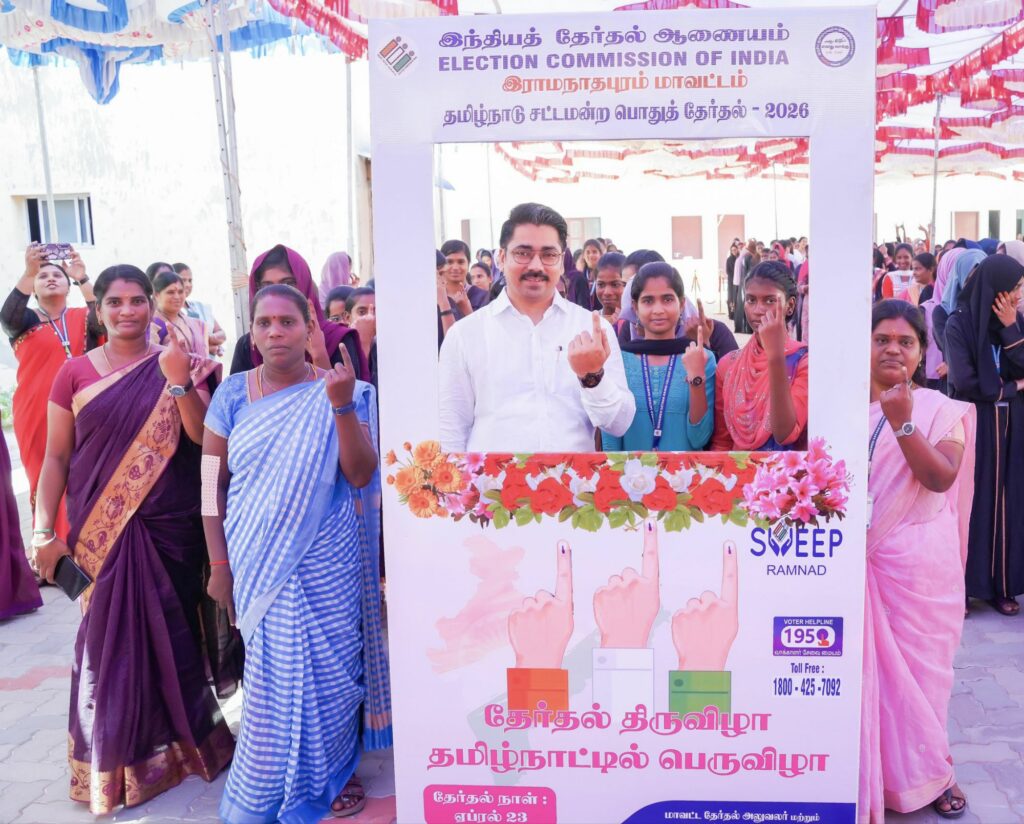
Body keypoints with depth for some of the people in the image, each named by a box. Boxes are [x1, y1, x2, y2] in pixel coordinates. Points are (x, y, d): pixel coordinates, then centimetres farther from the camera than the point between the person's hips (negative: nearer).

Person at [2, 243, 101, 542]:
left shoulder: (83, 318, 9)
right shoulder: (25, 321, 7)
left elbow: (104, 321, -13)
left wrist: (83, 278, -23)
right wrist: (28, 273, -29)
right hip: (37, 416, 0)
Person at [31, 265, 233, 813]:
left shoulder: (178, 364, 2)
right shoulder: (76, 372, 2)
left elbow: (202, 435, -9)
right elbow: (56, 457, 4)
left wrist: (180, 382, -23)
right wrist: (43, 531, 0)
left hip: (171, 528, 0)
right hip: (100, 532, 0)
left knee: (173, 635, 9)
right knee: (109, 639, 6)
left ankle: (180, 740, 29)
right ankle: (114, 762, 23)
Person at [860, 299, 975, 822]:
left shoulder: (940, 409, -1)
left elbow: (941, 478, -16)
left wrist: (901, 421, -23)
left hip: (920, 560, -1)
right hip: (857, 558, 1)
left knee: (919, 662, 10)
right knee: (863, 666, 4)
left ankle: (928, 771, 31)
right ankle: (864, 777, 21)